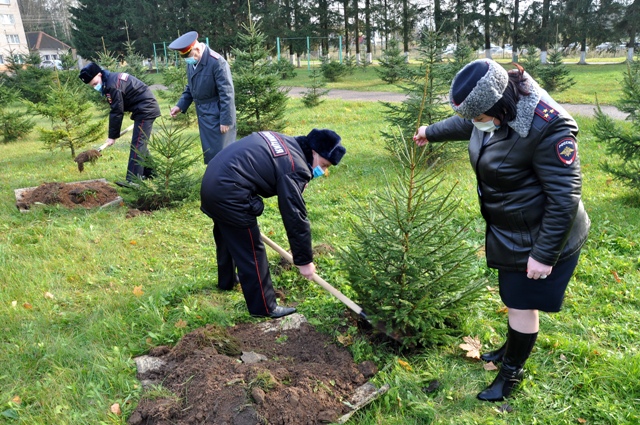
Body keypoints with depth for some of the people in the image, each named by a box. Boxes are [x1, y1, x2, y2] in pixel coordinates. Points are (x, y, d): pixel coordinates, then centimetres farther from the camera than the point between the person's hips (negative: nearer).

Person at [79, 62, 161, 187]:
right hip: (147, 108, 10)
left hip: (145, 110, -10)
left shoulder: (112, 85, -19)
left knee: (137, 144, -14)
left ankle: (133, 180, -17)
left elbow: (116, 112, -17)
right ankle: (150, 172, 28)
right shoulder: (113, 78, 12)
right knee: (141, 143, 18)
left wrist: (112, 136, -10)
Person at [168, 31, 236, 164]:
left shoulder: (217, 62, -19)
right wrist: (180, 105, 7)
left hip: (217, 115, -8)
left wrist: (225, 120, -18)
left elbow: (226, 94, -19)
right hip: (203, 114, 8)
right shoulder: (192, 62, 5)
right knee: (209, 153, 15)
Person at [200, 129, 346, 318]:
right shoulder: (294, 169, -15)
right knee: (251, 251, 1)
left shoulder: (285, 142, 12)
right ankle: (264, 307, 13)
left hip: (213, 180, 10)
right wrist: (304, 260, -6)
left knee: (227, 237, 30)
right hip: (228, 194, -10)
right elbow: (295, 217, -15)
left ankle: (227, 280, 52)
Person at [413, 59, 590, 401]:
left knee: (522, 304, 8)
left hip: (539, 236, -8)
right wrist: (431, 132, 33)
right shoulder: (498, 108, -7)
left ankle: (512, 371, 30)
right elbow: (466, 124, 18)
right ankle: (512, 348, 47)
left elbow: (565, 197, -27)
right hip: (509, 230, 8)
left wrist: (544, 254, -22)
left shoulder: (548, 127, -33)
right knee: (513, 296, 24)